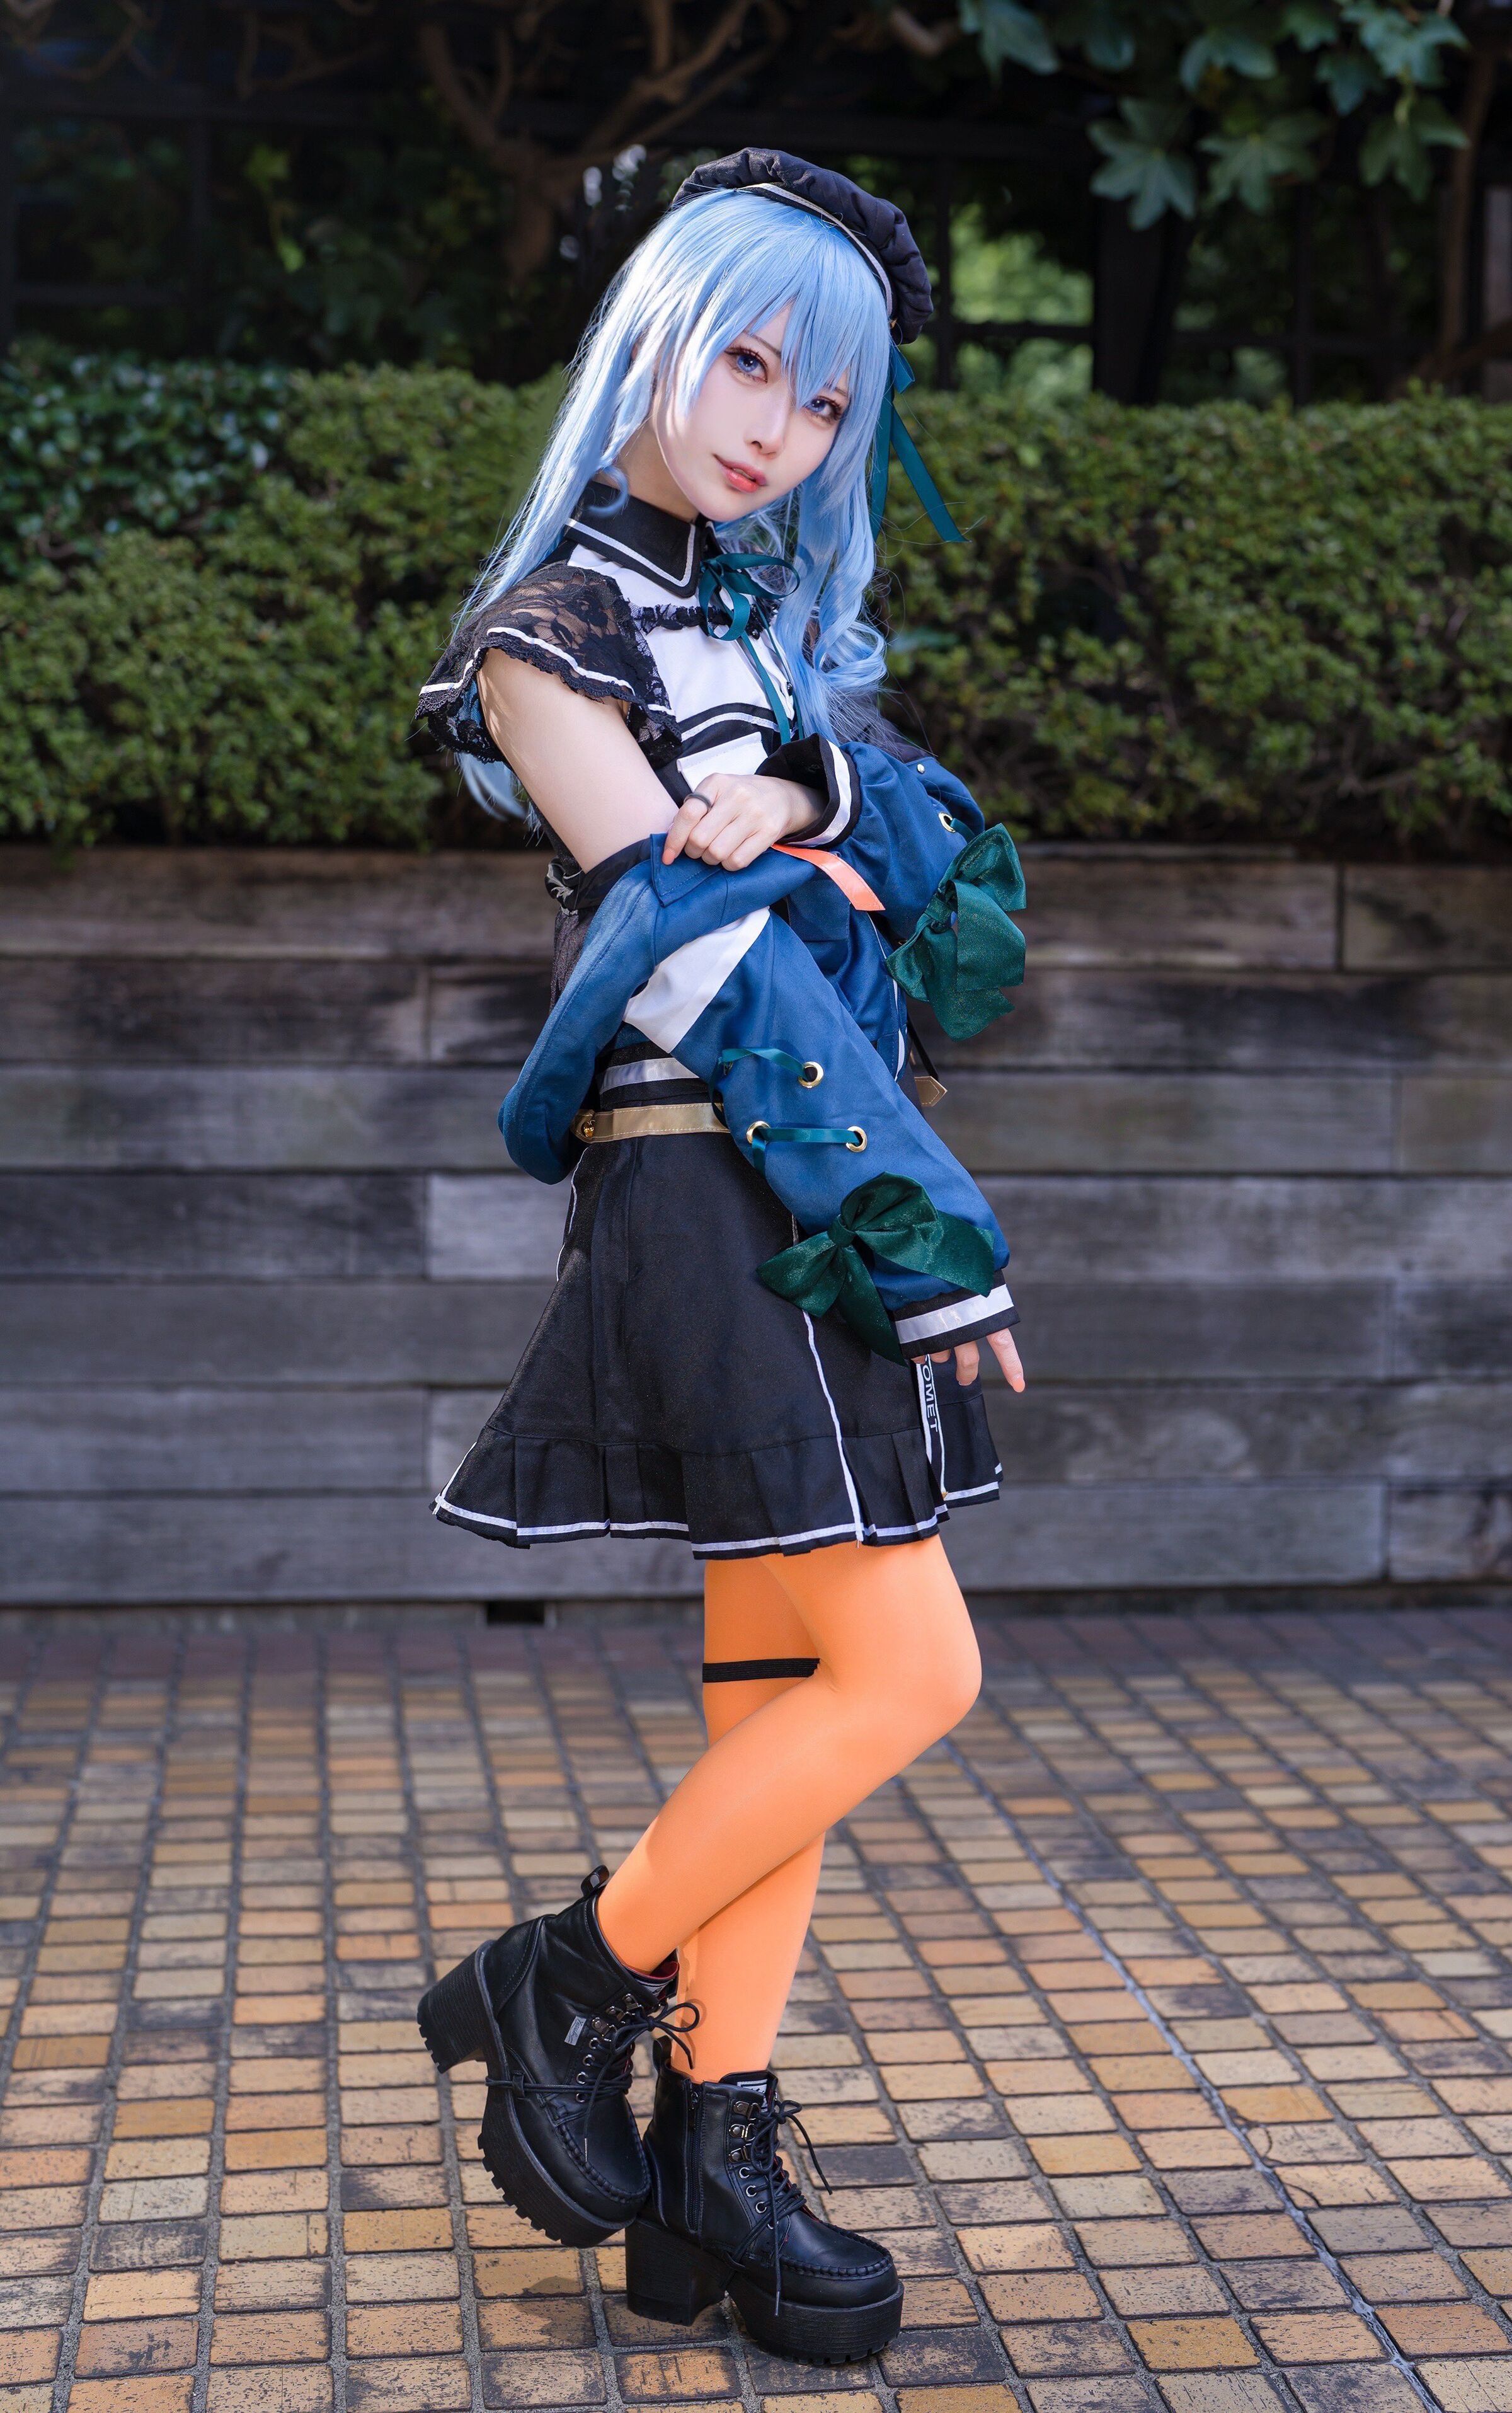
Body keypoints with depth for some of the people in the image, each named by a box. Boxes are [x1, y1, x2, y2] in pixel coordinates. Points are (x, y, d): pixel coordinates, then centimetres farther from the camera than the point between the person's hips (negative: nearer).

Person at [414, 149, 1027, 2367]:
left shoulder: (783, 621, 20)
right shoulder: (551, 633, -4)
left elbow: (942, 835, 7)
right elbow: (702, 960, -13)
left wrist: (799, 801, -15)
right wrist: (937, 1236, -15)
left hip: (813, 1204, 8)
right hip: (708, 1198, -7)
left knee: (782, 1697, 6)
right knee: (908, 1673, -11)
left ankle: (712, 2169, 13)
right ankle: (559, 1993, 6)